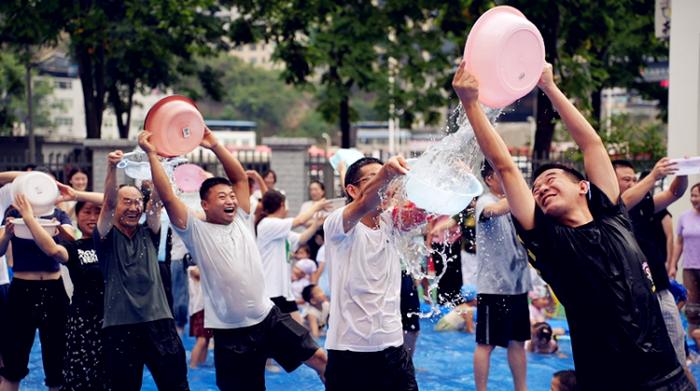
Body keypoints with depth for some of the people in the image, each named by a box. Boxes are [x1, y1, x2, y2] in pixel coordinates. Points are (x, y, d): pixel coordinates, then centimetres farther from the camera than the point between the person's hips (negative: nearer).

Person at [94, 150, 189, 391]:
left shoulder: (148, 234, 13)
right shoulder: (107, 237, 5)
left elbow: (156, 202, -3)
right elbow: (108, 203, -11)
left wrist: (157, 168, -20)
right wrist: (112, 168, -28)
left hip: (158, 320, 2)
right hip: (119, 325, -2)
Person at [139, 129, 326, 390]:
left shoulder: (241, 221, 8)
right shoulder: (196, 231, -5)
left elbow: (240, 177, 9)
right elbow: (168, 197, -15)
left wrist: (215, 146, 2)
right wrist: (151, 155, -15)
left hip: (268, 317, 5)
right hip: (231, 331, -4)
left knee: (320, 360, 2)